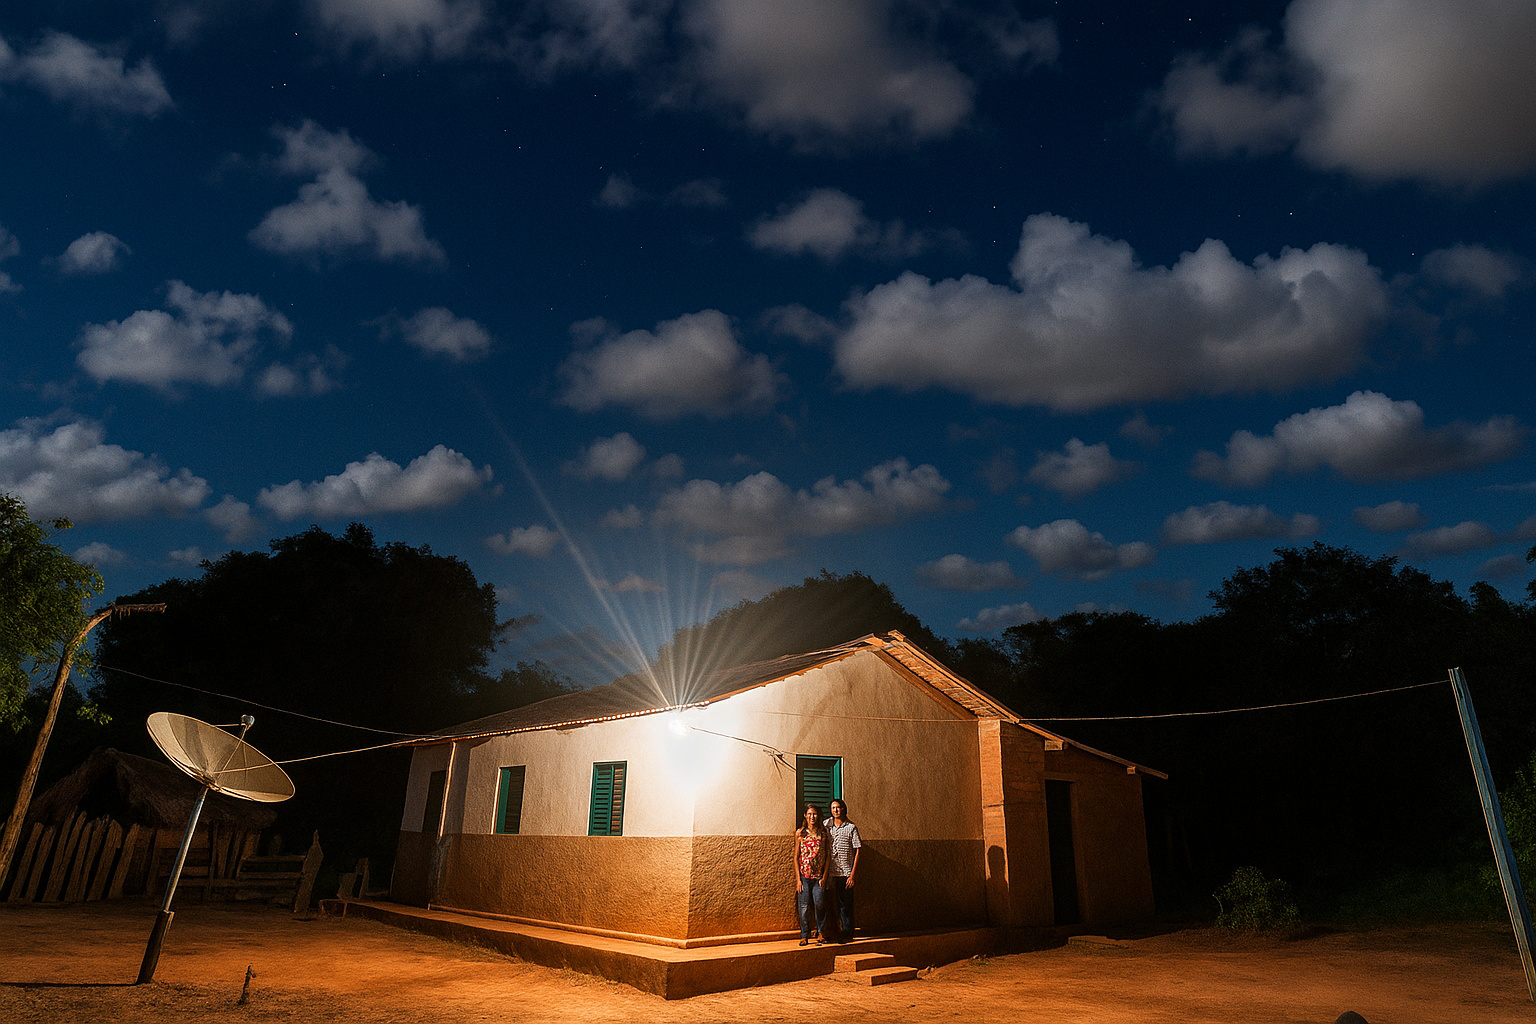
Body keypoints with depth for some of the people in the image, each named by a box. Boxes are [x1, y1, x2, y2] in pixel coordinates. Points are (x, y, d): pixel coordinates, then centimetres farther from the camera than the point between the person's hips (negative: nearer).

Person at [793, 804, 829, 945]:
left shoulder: (823, 833, 5)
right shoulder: (800, 833, 3)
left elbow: (828, 856, 6)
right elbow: (796, 857, 4)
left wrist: (824, 876, -2)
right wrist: (798, 879, -3)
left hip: (819, 876, 0)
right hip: (804, 875, 0)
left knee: (819, 903, -11)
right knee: (804, 907, -1)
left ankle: (820, 931, 12)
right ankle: (804, 935, 13)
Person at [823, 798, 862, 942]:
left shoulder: (851, 827, 1)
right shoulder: (825, 825, 9)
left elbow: (857, 852, -2)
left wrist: (852, 875, -8)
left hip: (845, 872, -3)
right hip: (829, 872, 3)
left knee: (845, 904, 2)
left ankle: (846, 932, 12)